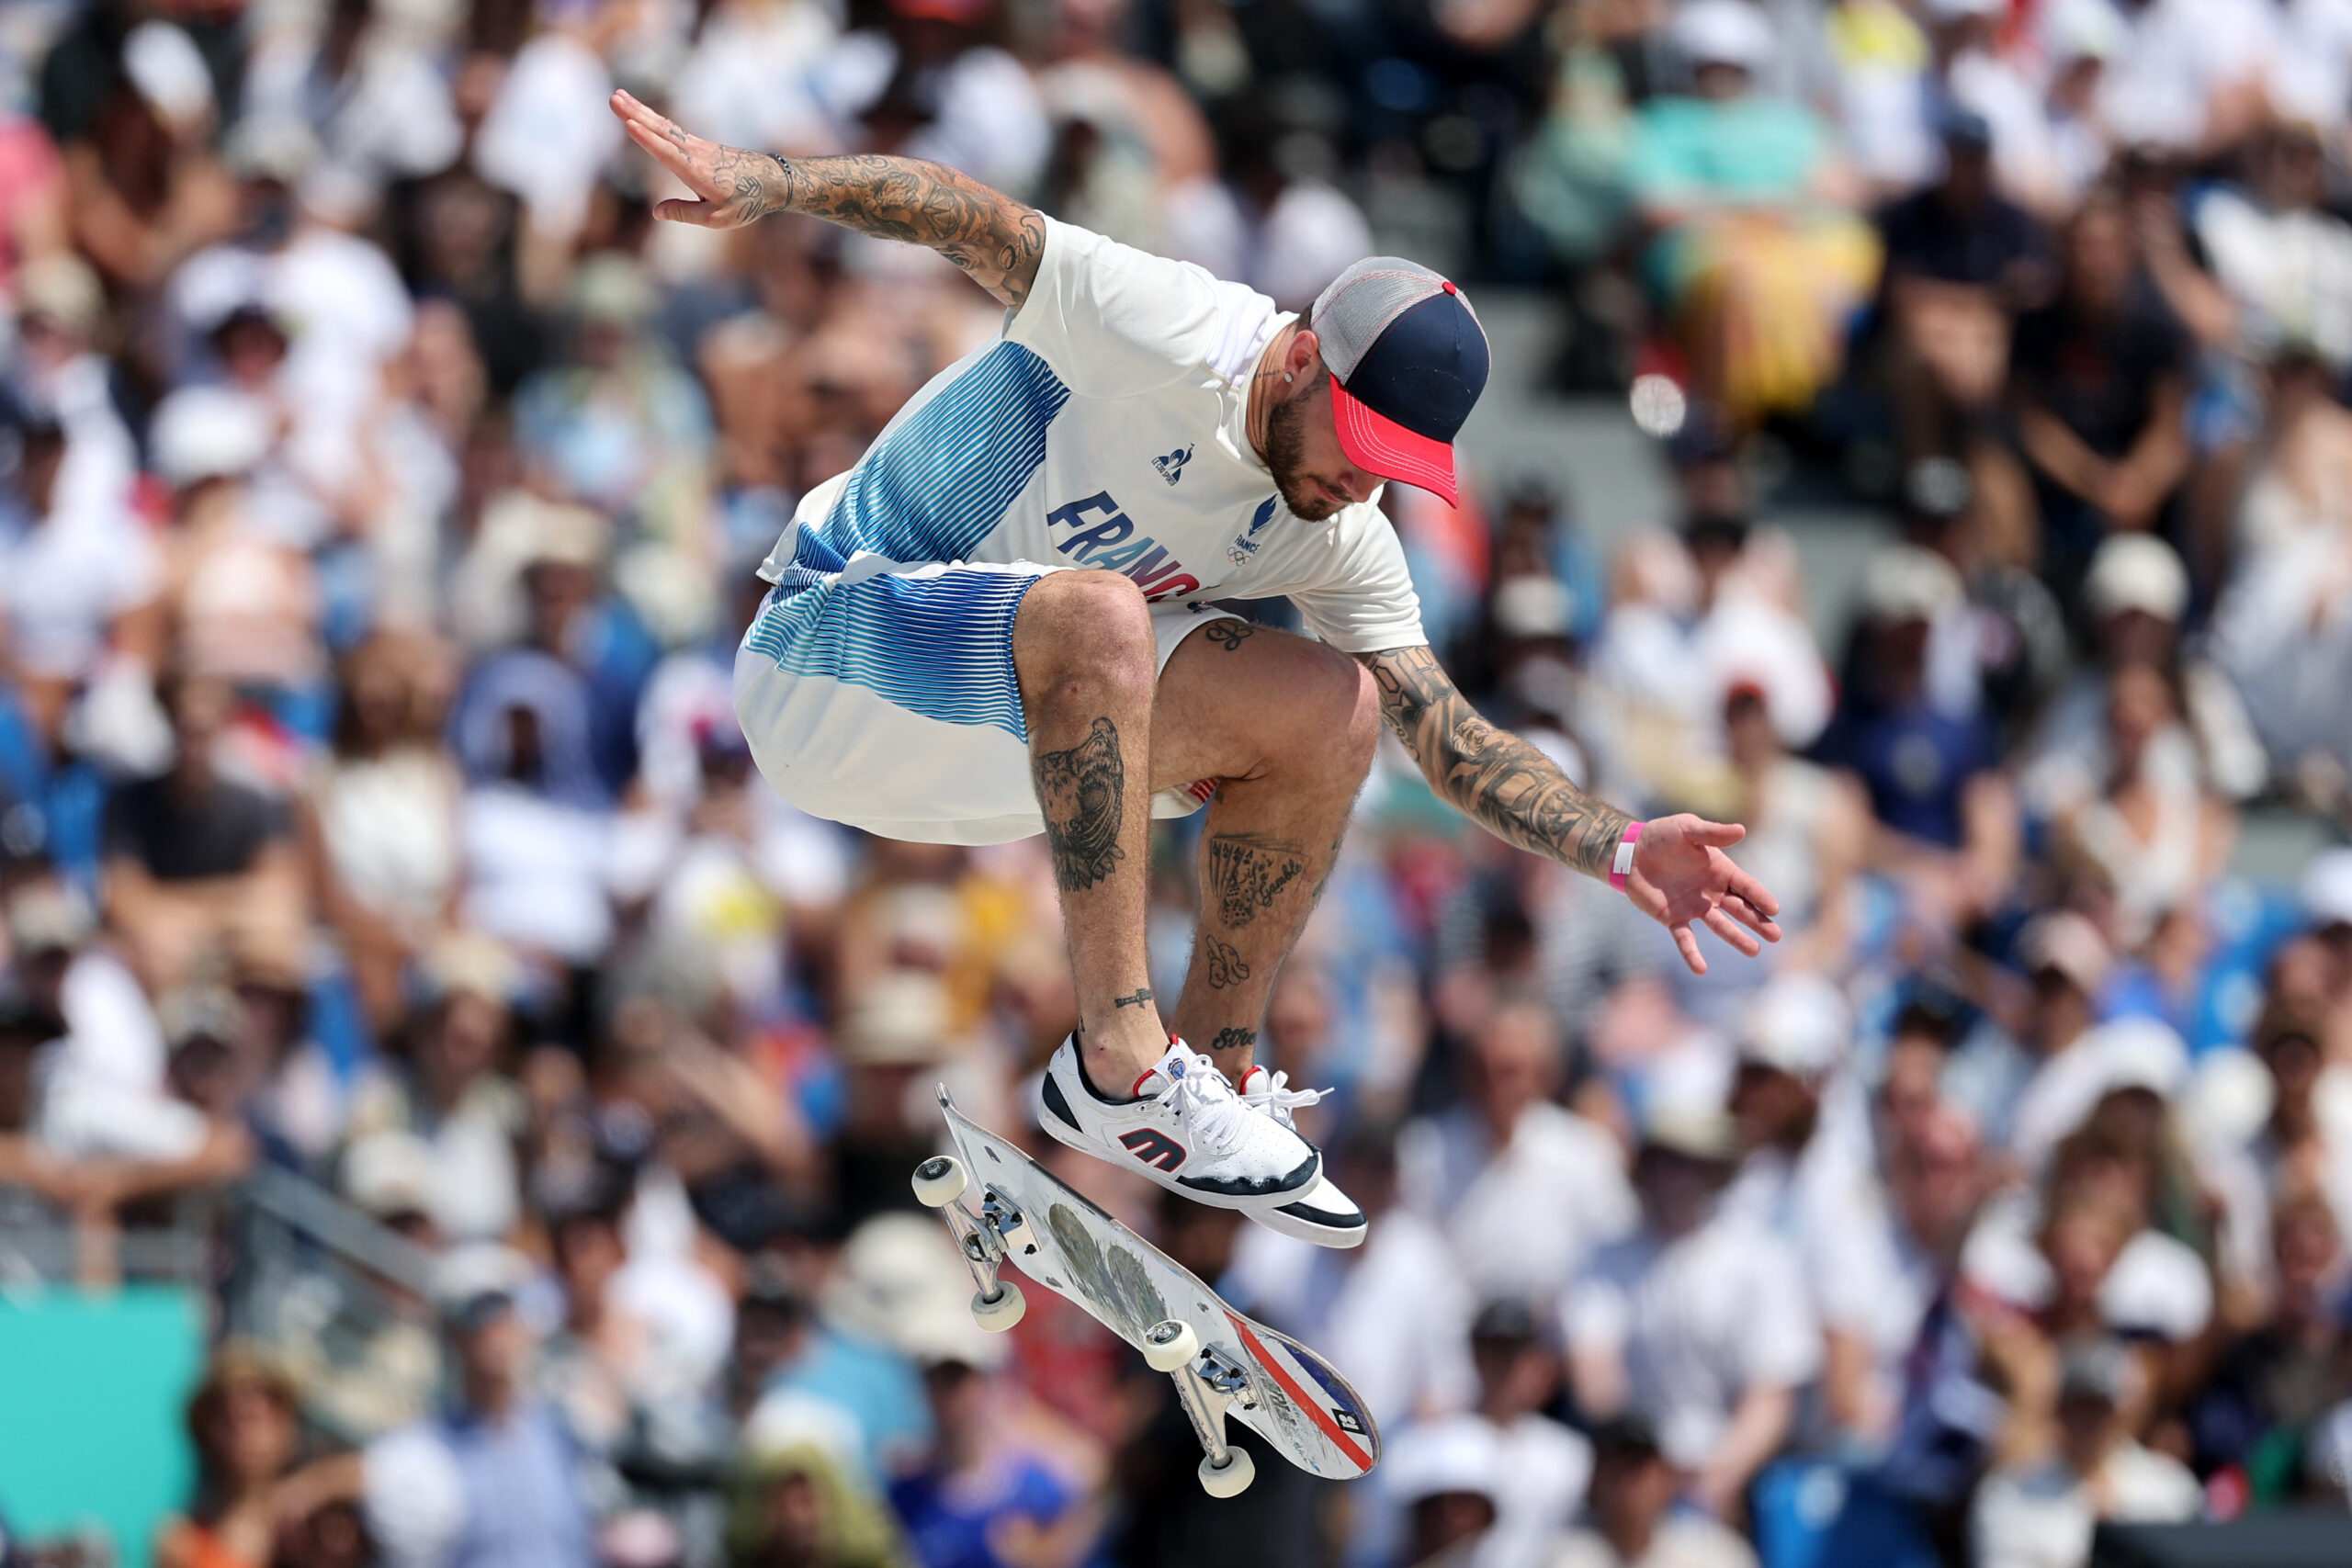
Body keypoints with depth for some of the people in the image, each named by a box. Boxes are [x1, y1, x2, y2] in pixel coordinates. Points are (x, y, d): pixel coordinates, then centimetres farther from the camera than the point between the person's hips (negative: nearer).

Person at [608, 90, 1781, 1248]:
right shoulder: (1174, 337, -22)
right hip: (837, 639, -8)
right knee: (1097, 616, -38)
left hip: (1005, 721, 8)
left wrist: (1620, 848, -11)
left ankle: (1211, 1059, 2)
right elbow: (964, 218, -27)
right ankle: (1120, 1063, -36)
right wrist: (771, 182, -43)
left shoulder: (1336, 540, 1)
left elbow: (1450, 736, 2)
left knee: (1331, 710, -7)